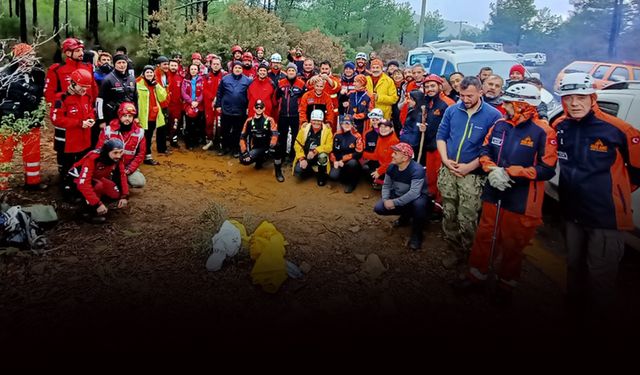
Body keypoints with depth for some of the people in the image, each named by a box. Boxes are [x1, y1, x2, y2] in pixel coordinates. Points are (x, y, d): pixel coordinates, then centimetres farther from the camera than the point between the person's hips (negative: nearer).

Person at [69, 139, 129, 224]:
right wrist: (97, 204, -43)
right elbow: (83, 184, -41)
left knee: (116, 194, -15)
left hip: (97, 177, 6)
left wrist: (125, 196, -18)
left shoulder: (117, 158, -19)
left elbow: (122, 176, -7)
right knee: (98, 185, -35)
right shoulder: (92, 158, -36)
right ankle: (89, 210, -15)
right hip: (78, 178, -6)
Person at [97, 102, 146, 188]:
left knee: (140, 183, -21)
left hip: (129, 167, 1)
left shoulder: (139, 132, -5)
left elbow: (141, 154, -1)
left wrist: (129, 169, -9)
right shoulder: (108, 130, -9)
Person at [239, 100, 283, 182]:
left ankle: (278, 171, -20)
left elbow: (274, 135, -20)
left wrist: (271, 148, -35)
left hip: (267, 146, -3)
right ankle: (259, 160, 14)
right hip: (256, 148, 3)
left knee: (276, 147, -38)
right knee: (244, 160, -21)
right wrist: (244, 152, -9)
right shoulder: (249, 121, 1)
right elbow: (243, 137, 2)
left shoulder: (269, 120, -8)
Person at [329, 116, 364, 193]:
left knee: (352, 163, -39)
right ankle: (345, 179, 11)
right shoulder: (337, 135, 4)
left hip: (351, 160, -3)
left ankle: (352, 182, -10)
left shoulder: (356, 136, -9)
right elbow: (332, 150, 9)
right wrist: (334, 161, -8)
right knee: (333, 175, -25)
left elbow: (358, 153, -14)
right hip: (339, 162, 3)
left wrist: (343, 159, -17)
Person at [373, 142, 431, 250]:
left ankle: (417, 233, -14)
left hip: (417, 198, -6)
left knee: (419, 204, -41)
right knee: (378, 208, -11)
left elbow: (414, 193, -39)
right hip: (398, 196, 7)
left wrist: (394, 202, -37)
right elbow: (386, 185, -1)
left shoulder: (417, 169, -30)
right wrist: (386, 200, -21)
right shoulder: (392, 167, -8)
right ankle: (405, 216, 15)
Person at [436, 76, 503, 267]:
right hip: (448, 171, 4)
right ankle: (455, 249, 29)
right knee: (448, 215, 12)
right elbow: (441, 136, 9)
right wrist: (446, 160, -6)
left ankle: (468, 252, 20)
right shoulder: (451, 110, 4)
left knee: (466, 219, -2)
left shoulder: (493, 115, -8)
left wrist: (469, 167, -14)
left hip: (473, 174, -4)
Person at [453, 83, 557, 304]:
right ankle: (477, 275, 32)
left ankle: (506, 284, 29)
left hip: (521, 202, -5)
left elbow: (547, 169, -16)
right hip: (493, 194, 5)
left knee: (513, 245, 10)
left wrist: (511, 172, -20)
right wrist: (493, 169, -10)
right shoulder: (500, 125, 2)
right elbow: (485, 151, 11)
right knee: (484, 236, 15)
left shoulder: (543, 132, -15)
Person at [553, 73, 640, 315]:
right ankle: (574, 307, 43)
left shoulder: (617, 129, -19)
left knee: (600, 274, 5)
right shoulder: (559, 127, -3)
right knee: (574, 265, 22)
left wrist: (617, 191, 4)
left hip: (607, 216, -5)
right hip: (572, 213, 5)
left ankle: (598, 317, 26)